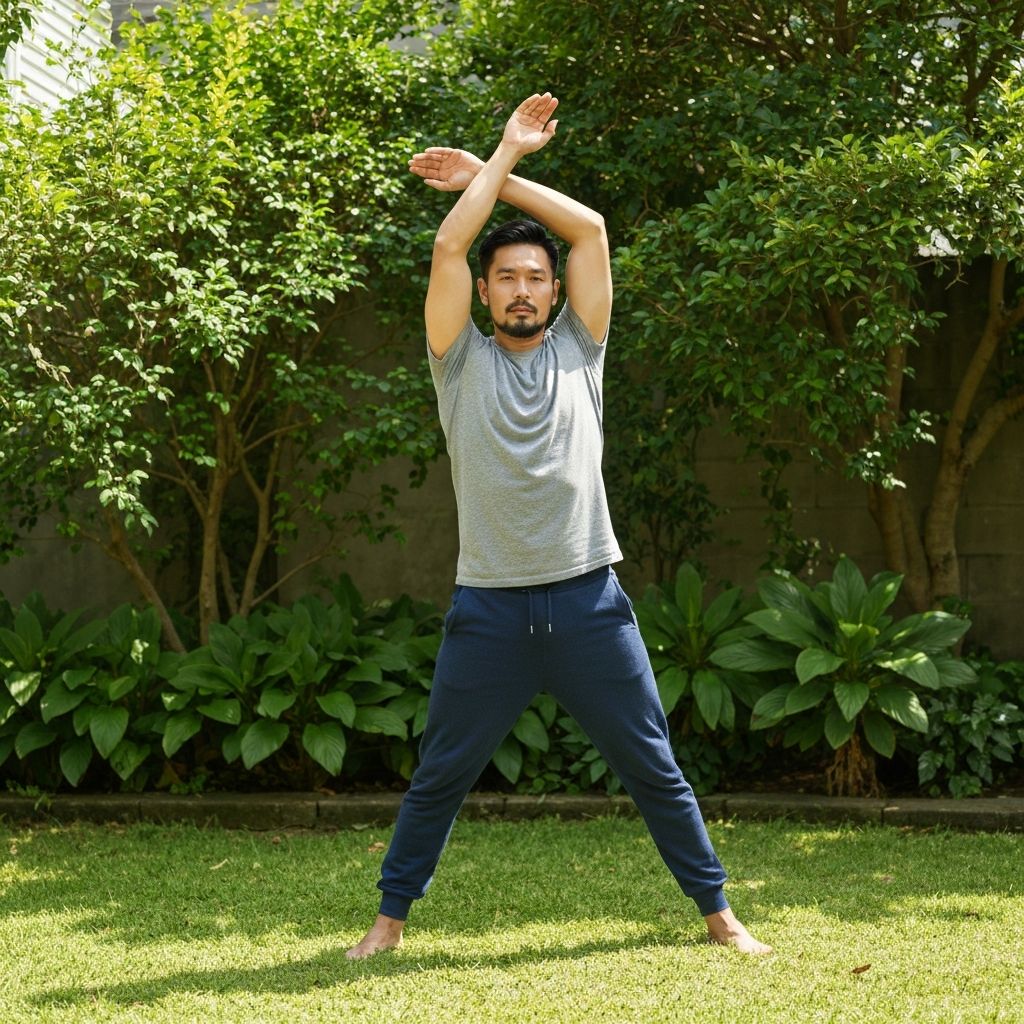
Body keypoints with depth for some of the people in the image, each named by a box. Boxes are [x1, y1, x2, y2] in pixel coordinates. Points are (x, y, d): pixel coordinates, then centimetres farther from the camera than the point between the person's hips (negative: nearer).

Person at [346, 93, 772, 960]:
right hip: (489, 606, -1)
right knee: (440, 775, 6)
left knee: (653, 765, 6)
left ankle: (717, 910, 16)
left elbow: (592, 228, 3)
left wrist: (494, 175, 5)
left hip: (588, 599, 1)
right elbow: (448, 248, -6)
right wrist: (504, 152, -1)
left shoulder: (578, 352, 9)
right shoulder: (461, 363, 5)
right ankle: (391, 916, 19)